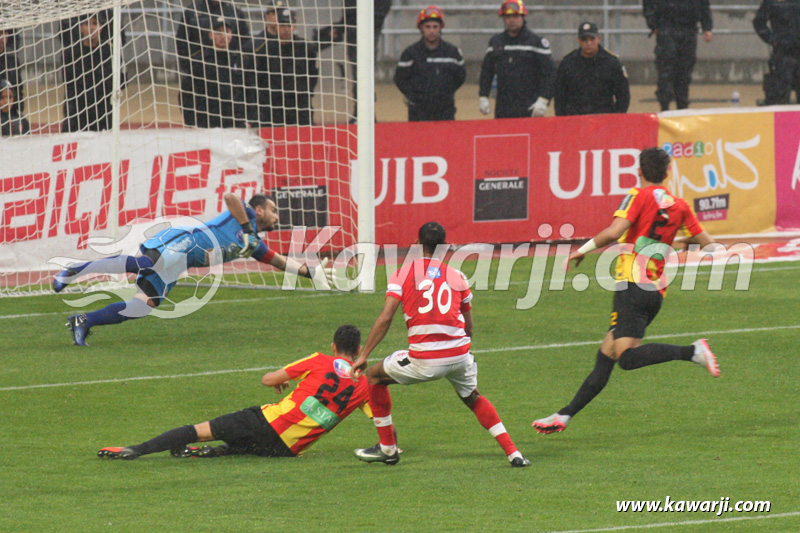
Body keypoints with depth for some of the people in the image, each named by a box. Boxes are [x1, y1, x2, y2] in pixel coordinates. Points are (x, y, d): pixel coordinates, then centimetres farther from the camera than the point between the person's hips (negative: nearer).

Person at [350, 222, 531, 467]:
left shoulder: (402, 274, 5)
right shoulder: (457, 277, 12)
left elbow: (385, 318, -4)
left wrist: (364, 355, 0)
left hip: (424, 361, -3)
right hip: (459, 355, 3)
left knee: (375, 377, 21)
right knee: (473, 399, 30)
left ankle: (387, 447, 23)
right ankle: (513, 453, 18)